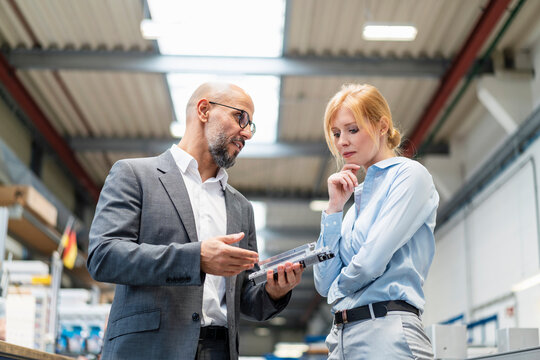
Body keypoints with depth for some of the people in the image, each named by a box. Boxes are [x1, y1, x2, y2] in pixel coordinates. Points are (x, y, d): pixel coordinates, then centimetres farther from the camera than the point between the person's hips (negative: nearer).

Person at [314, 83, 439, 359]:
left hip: (387, 336, -7)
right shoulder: (358, 196, 17)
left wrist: (343, 282, 6)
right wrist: (334, 207, 6)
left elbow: (371, 262, -15)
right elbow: (324, 283, 9)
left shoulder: (409, 175, -3)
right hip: (340, 336, 7)